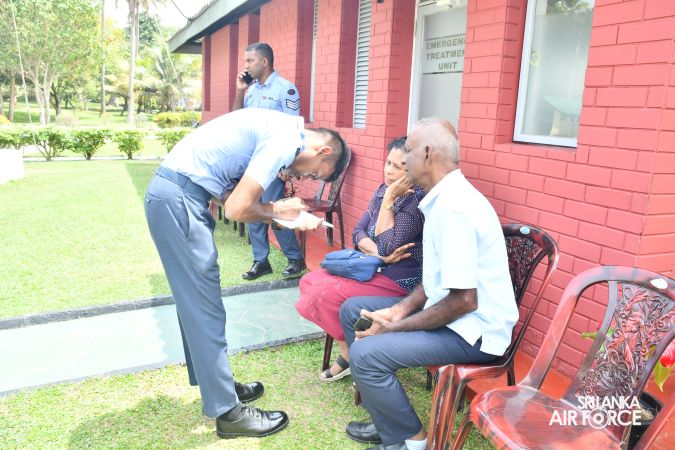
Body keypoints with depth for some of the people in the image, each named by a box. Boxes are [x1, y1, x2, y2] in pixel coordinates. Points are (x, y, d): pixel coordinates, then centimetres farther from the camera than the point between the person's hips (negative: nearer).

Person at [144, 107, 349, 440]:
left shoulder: (279, 127, 14)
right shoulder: (287, 141, -15)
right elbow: (237, 209, -18)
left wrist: (278, 211, 3)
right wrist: (278, 211, -1)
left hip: (170, 191, 10)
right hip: (178, 199, -10)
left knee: (196, 302, 17)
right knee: (205, 306, -4)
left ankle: (215, 383, 31)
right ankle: (227, 412, 7)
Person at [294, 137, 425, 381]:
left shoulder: (418, 200, -18)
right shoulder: (384, 190, 6)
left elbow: (388, 247, -24)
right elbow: (358, 233, 3)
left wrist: (389, 200, -21)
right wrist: (377, 253, -18)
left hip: (399, 279, -9)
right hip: (372, 266, 9)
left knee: (325, 294, -21)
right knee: (309, 282, -1)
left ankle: (351, 356, 3)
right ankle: (347, 354, 4)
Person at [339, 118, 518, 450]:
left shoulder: (453, 206, -25)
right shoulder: (444, 198, 6)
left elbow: (464, 301, -26)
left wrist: (394, 328, -18)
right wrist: (400, 309, -1)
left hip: (475, 330, -10)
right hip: (450, 313, 10)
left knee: (365, 354, -24)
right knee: (353, 310, 10)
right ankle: (386, 418, 16)